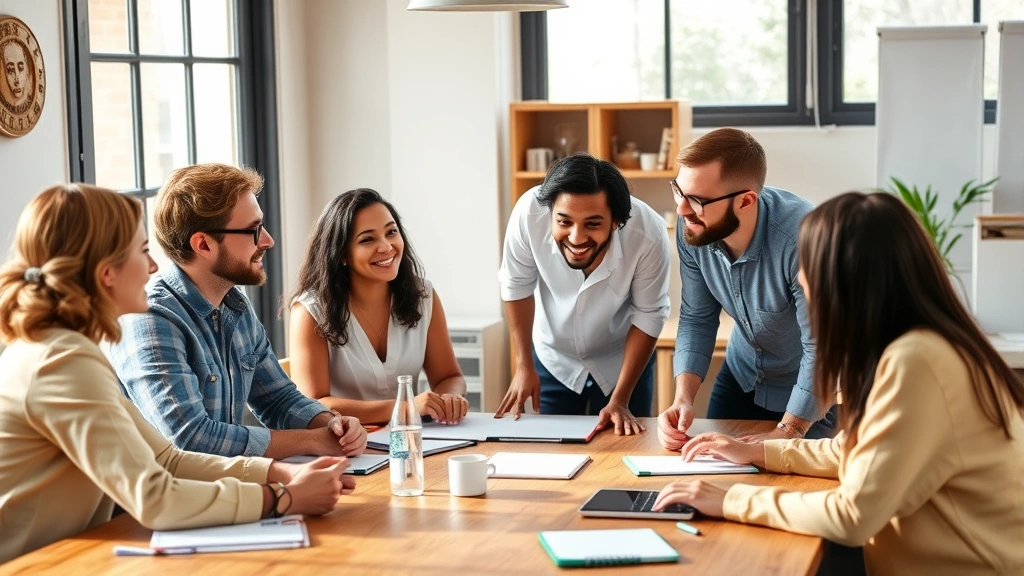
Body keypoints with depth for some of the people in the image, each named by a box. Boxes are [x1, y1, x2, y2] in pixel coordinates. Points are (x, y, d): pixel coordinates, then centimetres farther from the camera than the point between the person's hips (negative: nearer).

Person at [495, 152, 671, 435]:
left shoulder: (648, 234, -34)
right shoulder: (529, 212, -32)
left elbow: (648, 316, -18)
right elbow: (517, 286, -13)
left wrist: (620, 400, -16)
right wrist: (524, 366, -7)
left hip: (621, 361, -1)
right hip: (554, 360, 1)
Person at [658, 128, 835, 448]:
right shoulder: (691, 229, -19)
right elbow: (697, 319, -9)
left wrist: (785, 434, -36)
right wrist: (683, 398, -21)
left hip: (812, 388, -5)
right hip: (742, 375, 5)